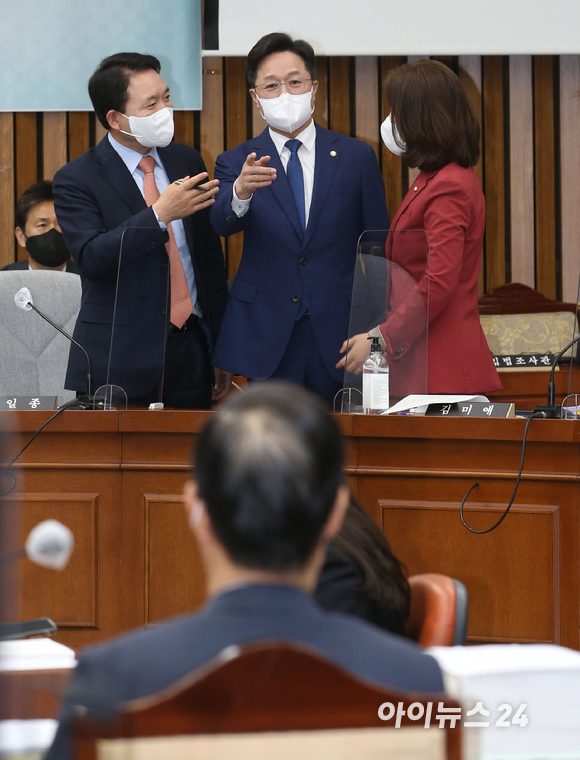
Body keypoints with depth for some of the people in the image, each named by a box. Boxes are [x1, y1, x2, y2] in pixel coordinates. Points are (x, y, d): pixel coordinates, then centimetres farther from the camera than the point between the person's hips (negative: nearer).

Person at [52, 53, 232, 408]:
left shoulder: (186, 160, 11)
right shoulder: (77, 179, -6)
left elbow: (210, 256, 15)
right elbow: (93, 258, -21)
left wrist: (222, 349, 14)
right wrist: (160, 215, -29)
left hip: (191, 352, 4)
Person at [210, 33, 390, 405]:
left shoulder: (357, 157, 6)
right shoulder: (237, 163, 5)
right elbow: (222, 222, -15)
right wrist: (241, 192, -38)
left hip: (340, 336, 0)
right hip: (267, 341, 0)